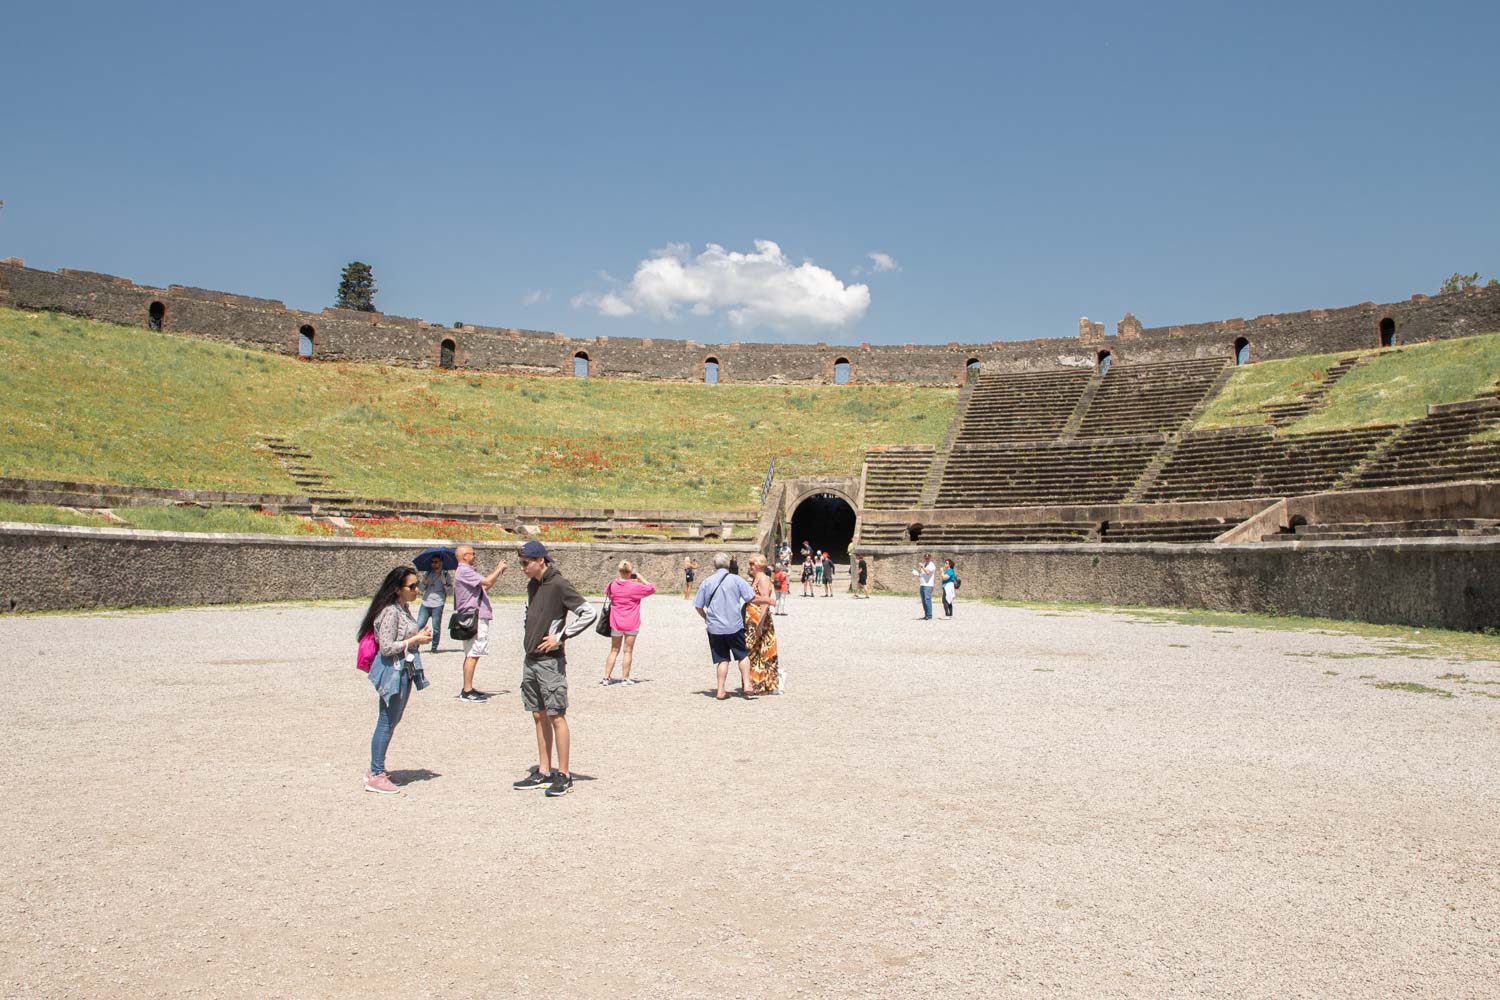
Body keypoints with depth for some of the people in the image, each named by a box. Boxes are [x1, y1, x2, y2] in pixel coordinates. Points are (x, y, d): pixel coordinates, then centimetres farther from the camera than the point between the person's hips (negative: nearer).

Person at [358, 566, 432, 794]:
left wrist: (420, 635, 4)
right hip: (393, 671, -10)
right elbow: (387, 647, -21)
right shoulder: (390, 612, -18)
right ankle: (375, 776, 6)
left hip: (405, 671, 10)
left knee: (391, 721, 15)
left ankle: (376, 770, 25)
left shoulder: (403, 609, 11)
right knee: (386, 722, -3)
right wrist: (415, 640, -16)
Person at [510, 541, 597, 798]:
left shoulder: (558, 584, -13)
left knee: (556, 716, -5)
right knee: (539, 716, 11)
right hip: (530, 660, 8)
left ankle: (564, 775, 1)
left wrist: (560, 637, -17)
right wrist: (525, 646, 16)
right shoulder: (532, 585, 12)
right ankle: (543, 772, 18)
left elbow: (589, 613, -18)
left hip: (551, 661, -8)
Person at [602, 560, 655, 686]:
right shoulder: (635, 587, -14)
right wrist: (641, 578, 1)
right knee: (628, 651, 6)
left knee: (614, 651, 13)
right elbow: (652, 588, -4)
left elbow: (606, 590, 20)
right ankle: (625, 678, 8)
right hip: (631, 624, -3)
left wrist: (618, 579, 12)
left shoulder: (613, 585, -4)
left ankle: (606, 678, 11)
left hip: (616, 623, 3)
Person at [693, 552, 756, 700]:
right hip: (735, 626, -2)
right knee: (742, 655, 14)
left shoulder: (706, 582, 0)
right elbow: (752, 598, -7)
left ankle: (720, 691, 7)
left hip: (714, 627, 2)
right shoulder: (735, 579, -5)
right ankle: (746, 684, 7)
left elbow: (698, 606, 3)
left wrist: (706, 618, 21)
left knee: (722, 659, 9)